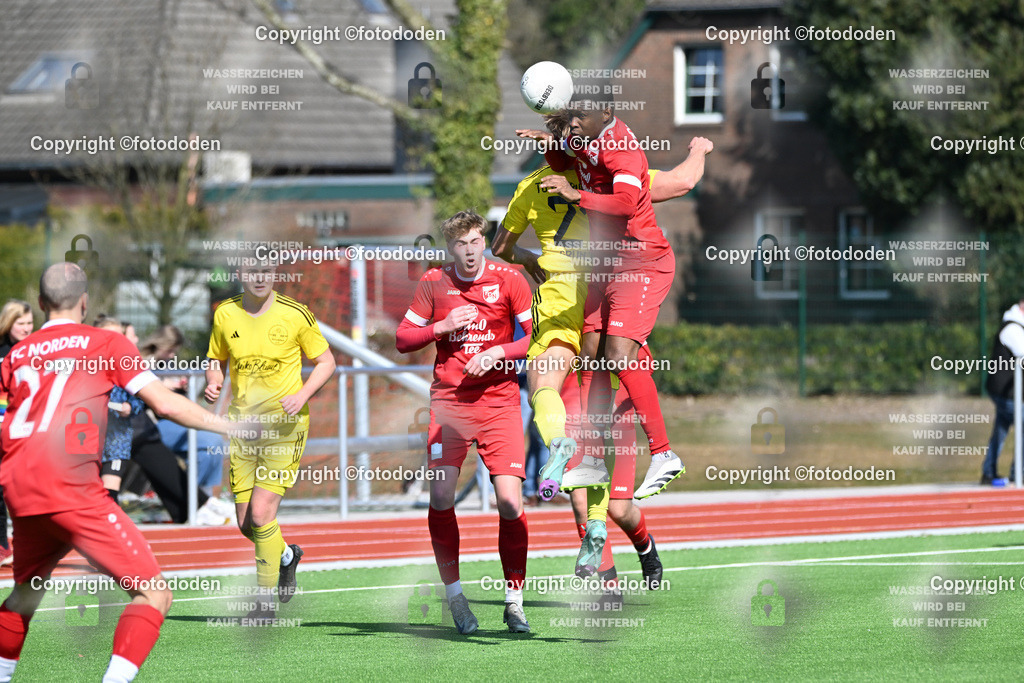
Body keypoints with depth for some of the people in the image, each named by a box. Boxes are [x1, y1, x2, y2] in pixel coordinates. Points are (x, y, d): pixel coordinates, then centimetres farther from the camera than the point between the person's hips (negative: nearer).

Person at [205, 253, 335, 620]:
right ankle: (286, 555, 37)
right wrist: (214, 381, -6)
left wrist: (301, 396, -14)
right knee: (246, 523, 4)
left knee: (262, 513, -15)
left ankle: (266, 600, -1)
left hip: (285, 424, -4)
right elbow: (216, 360, 16)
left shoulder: (295, 314, -7)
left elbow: (325, 361, 3)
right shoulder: (225, 314, 2)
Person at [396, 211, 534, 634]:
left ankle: (514, 601, 2)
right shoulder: (433, 283, 5)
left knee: (509, 500, -11)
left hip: (499, 400, -1)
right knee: (440, 495, -13)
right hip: (448, 400, 1)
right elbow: (403, 340, 9)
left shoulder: (508, 280, 0)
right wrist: (443, 327, -6)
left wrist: (497, 353, -13)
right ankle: (454, 596, 0)